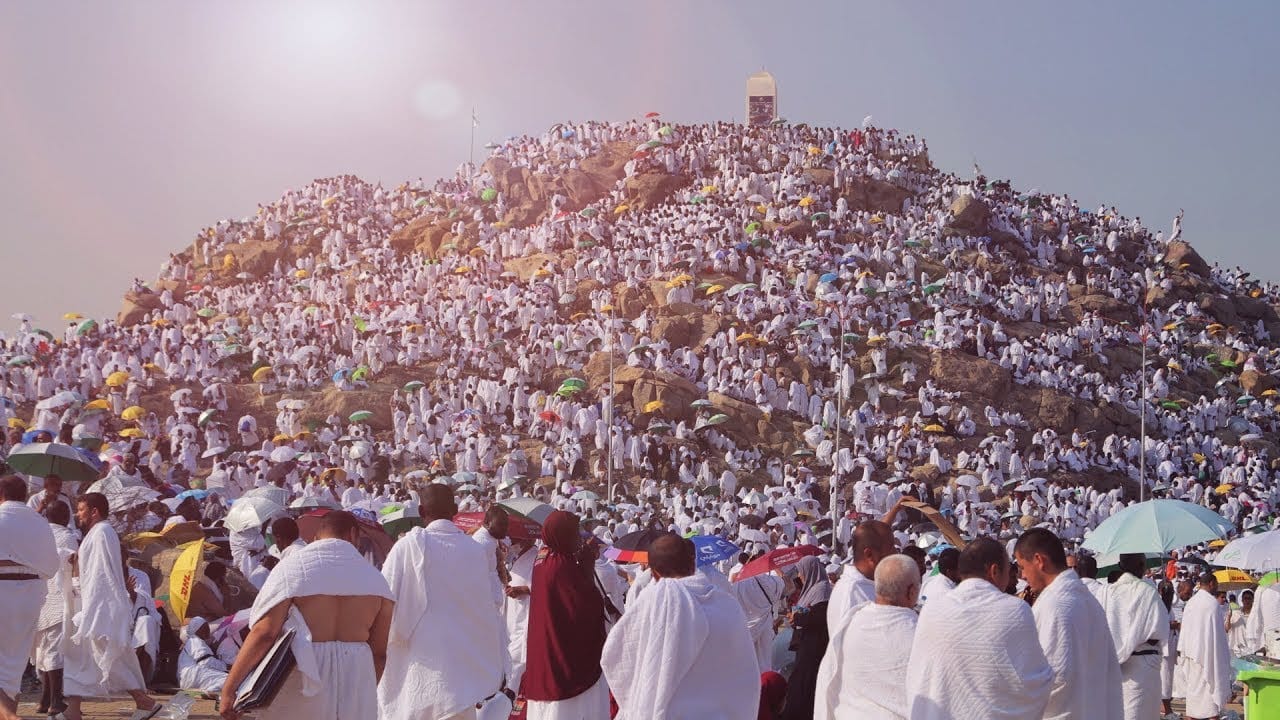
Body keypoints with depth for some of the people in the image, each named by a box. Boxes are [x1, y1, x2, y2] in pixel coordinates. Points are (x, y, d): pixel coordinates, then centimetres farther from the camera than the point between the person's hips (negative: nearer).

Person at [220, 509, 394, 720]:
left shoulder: (295, 565, -4)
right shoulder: (375, 578, 5)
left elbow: (264, 633, -12)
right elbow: (380, 652, 6)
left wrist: (228, 688, -8)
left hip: (303, 687, -3)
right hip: (357, 680, 3)